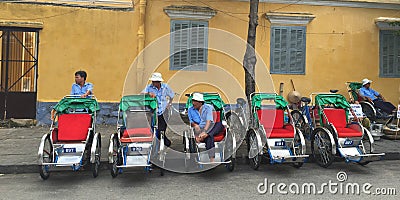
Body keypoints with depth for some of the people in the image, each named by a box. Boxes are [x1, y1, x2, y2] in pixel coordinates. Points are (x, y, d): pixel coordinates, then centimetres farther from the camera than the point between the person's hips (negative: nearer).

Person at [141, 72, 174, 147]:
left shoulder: (165, 87, 1)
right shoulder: (149, 87, -5)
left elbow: (172, 95, 18)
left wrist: (169, 103, 8)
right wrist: (148, 93, -36)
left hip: (163, 112, 1)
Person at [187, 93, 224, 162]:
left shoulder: (208, 107, 1)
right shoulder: (190, 110, 12)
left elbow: (209, 121, -14)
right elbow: (191, 121, 9)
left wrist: (204, 131, -30)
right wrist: (195, 125, -16)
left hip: (210, 128, 1)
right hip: (199, 129, -1)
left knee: (220, 124, -31)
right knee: (209, 137, -35)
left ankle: (205, 135, -49)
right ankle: (212, 160, -44)